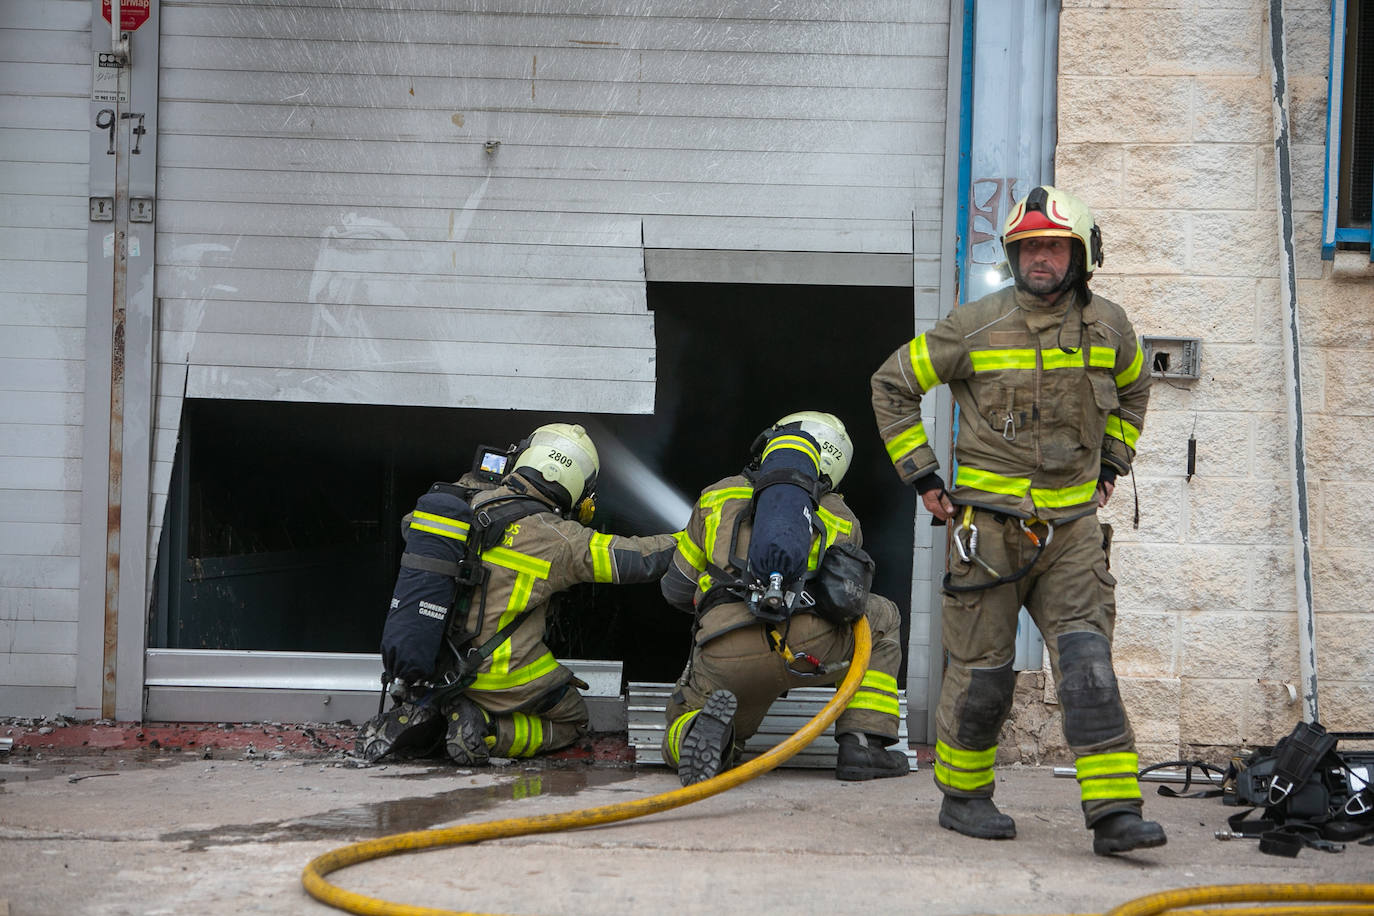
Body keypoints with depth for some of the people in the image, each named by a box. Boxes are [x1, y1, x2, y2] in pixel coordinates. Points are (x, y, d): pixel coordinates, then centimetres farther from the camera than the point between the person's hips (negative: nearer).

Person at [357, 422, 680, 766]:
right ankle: (485, 730, -7)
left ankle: (421, 711, 6)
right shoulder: (557, 539, -16)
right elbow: (638, 559, -10)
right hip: (497, 674, -6)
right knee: (572, 723, 18)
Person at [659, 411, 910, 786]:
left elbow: (677, 590, 29)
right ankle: (863, 745, 17)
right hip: (807, 645, 0)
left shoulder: (719, 495, 24)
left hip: (725, 660, 0)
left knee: (680, 737, 28)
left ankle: (708, 726, -11)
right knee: (881, 620, 32)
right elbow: (845, 599, 32)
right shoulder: (839, 516, 25)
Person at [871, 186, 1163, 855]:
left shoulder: (1108, 327, 3)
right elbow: (893, 384, 3)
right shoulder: (976, 326, -8)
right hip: (991, 520, -2)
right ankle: (962, 796, 24)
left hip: (1072, 523, 2)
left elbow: (1131, 391, 27)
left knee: (1087, 661, -10)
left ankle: (1114, 813, -12)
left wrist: (1109, 468, 19)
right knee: (983, 669, 5)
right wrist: (922, 476, 1)